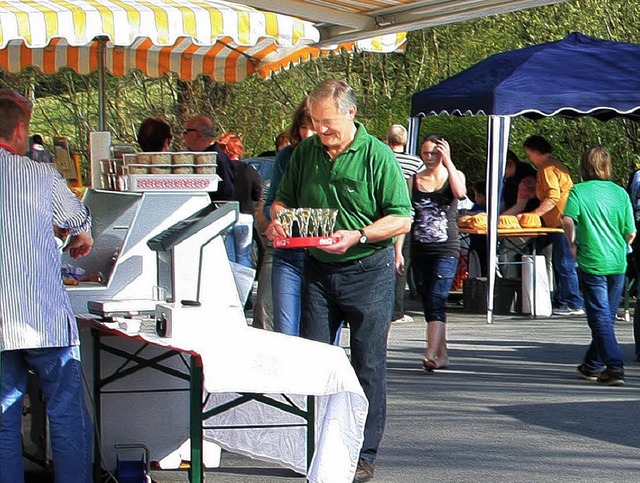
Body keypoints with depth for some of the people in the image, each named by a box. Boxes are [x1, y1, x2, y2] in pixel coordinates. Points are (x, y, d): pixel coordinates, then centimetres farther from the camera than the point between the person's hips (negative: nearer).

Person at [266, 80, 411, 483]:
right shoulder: (306, 152, 5)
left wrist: (357, 236, -23)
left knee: (368, 366, 2)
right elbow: (284, 199, 17)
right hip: (318, 270, 5)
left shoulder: (377, 155, -9)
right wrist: (278, 219, -5)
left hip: (368, 271, -4)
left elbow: (401, 219, -11)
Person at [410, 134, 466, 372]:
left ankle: (431, 354, -27)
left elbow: (460, 192, -18)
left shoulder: (454, 175, 6)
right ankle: (442, 355, 17)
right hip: (420, 250, 3)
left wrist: (447, 161, -13)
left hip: (446, 248, -3)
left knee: (436, 300, -17)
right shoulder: (414, 180, 9)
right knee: (428, 304, 7)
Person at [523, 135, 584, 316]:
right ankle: (561, 301, 19)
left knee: (564, 264, -8)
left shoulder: (548, 169, -11)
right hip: (563, 221, 11)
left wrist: (532, 215, -19)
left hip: (561, 222, -11)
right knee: (559, 262, 15)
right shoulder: (556, 165, 21)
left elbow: (553, 197, -21)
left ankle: (574, 304, -8)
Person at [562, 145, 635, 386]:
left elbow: (568, 221, -18)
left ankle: (614, 367, -15)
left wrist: (573, 244, 0)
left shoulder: (578, 190, -3)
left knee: (600, 318, -3)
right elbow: (631, 233, 3)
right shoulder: (620, 192, 5)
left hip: (592, 261, -4)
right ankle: (592, 365, 27)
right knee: (607, 316, 15)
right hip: (618, 263, 4)